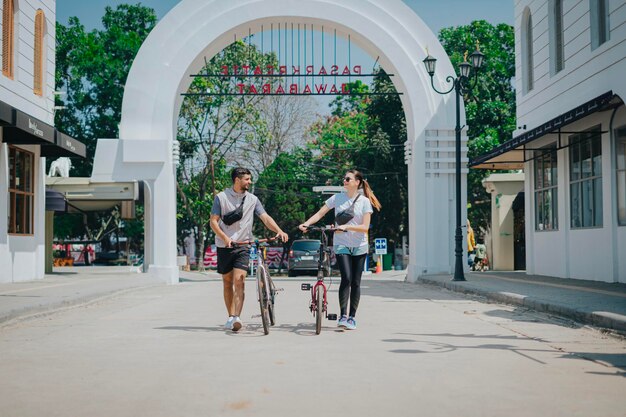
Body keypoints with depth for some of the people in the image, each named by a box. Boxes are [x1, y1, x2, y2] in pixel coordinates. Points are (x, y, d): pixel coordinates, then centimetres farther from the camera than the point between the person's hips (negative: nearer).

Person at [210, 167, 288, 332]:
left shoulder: (252, 199, 7)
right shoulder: (221, 197, 0)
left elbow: (265, 217, 0)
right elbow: (213, 221, -3)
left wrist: (279, 231, -17)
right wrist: (225, 238, -18)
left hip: (243, 246, 0)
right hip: (224, 246, 0)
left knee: (239, 281, -15)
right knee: (228, 282, 9)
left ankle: (236, 317, -21)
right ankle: (231, 317, 20)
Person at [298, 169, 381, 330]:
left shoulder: (364, 201, -1)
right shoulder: (337, 198, 4)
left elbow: (365, 227, -8)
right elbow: (319, 214, 2)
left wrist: (347, 227, -22)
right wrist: (306, 223, -15)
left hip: (359, 246, 0)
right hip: (341, 245, 0)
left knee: (355, 282, 3)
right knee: (346, 279, -16)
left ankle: (352, 317, 12)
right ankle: (343, 316, -12)